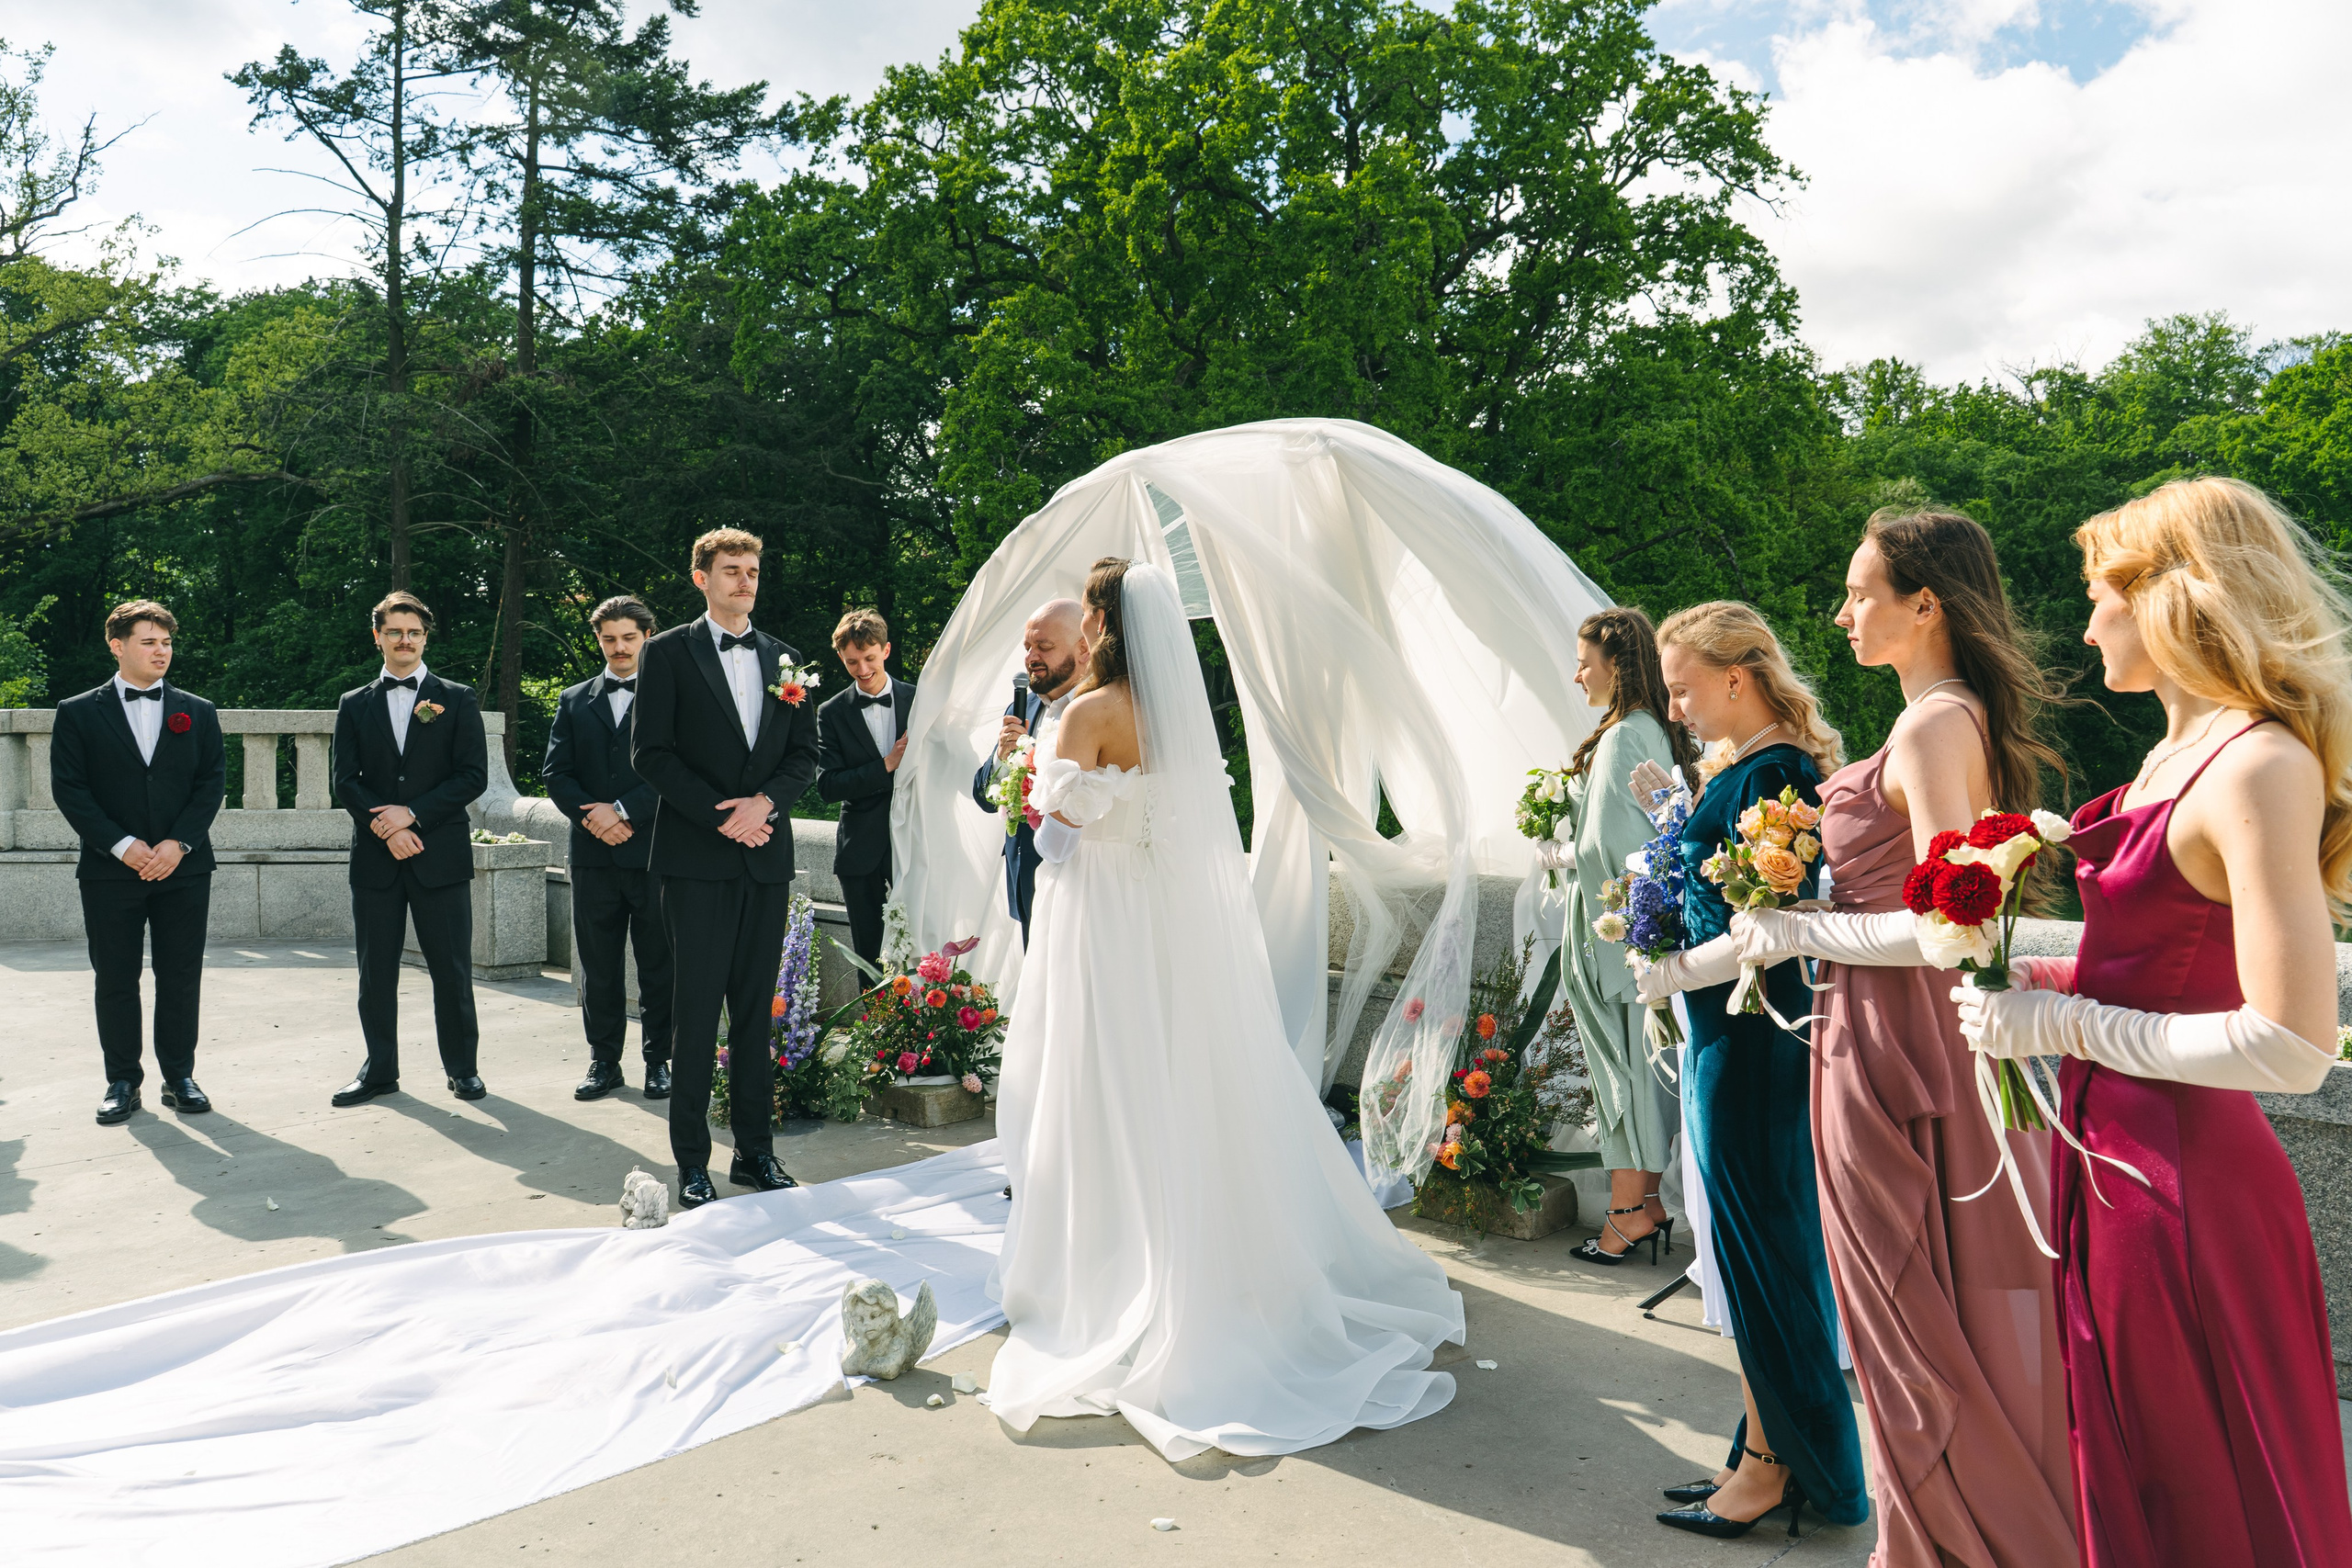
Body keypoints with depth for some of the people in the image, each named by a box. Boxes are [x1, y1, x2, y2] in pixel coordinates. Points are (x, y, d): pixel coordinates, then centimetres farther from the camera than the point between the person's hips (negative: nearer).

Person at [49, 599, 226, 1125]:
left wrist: (179, 843, -10)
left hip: (184, 867, 1)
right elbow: (69, 788, -1)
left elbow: (212, 782, 4)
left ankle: (179, 1077, 15)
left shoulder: (198, 712, 9)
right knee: (115, 980, 5)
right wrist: (121, 845, -12)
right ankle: (122, 1082, 15)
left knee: (181, 978, 4)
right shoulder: (78, 713, 5)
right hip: (110, 870, -1)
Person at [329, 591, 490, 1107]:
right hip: (374, 857, 2)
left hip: (441, 854, -2)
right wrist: (386, 826, -11)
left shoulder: (457, 700, 6)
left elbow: (474, 775, -3)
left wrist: (412, 813, -12)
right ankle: (379, 1069, 18)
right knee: (375, 971, 7)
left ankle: (462, 1067, 13)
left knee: (452, 969, 1)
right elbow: (345, 781, 4)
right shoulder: (354, 705, 12)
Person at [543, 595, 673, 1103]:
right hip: (593, 855, 3)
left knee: (658, 965, 3)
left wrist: (624, 810, -14)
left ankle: (658, 1061, 14)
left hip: (654, 851, -3)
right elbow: (556, 774, 8)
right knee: (597, 965, 8)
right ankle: (604, 1063, 18)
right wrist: (591, 816, -9)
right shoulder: (573, 701, 14)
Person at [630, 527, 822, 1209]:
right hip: (697, 856, -4)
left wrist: (763, 803, -8)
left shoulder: (785, 660, 14)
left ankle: (756, 1150, 16)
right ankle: (692, 1161, 7)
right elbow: (650, 752, -6)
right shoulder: (668, 652, 2)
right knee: (697, 1009, -2)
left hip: (767, 855, 4)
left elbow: (804, 755, 11)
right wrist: (720, 816, -13)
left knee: (756, 1008, 8)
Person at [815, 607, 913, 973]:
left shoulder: (919, 700, 3)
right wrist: (886, 766, -16)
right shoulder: (832, 713, 1)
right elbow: (827, 785, -6)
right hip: (862, 846, 0)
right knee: (866, 951, 7)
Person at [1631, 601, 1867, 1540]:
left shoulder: (1772, 775, -18)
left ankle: (1769, 1468, 20)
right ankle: (1770, 1453, 30)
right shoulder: (1745, 766, 12)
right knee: (1760, 1244, 17)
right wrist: (1673, 816, 10)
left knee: (1757, 1247, 3)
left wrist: (1675, 973, -13)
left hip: (1750, 1040, -10)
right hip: (1731, 1037, 10)